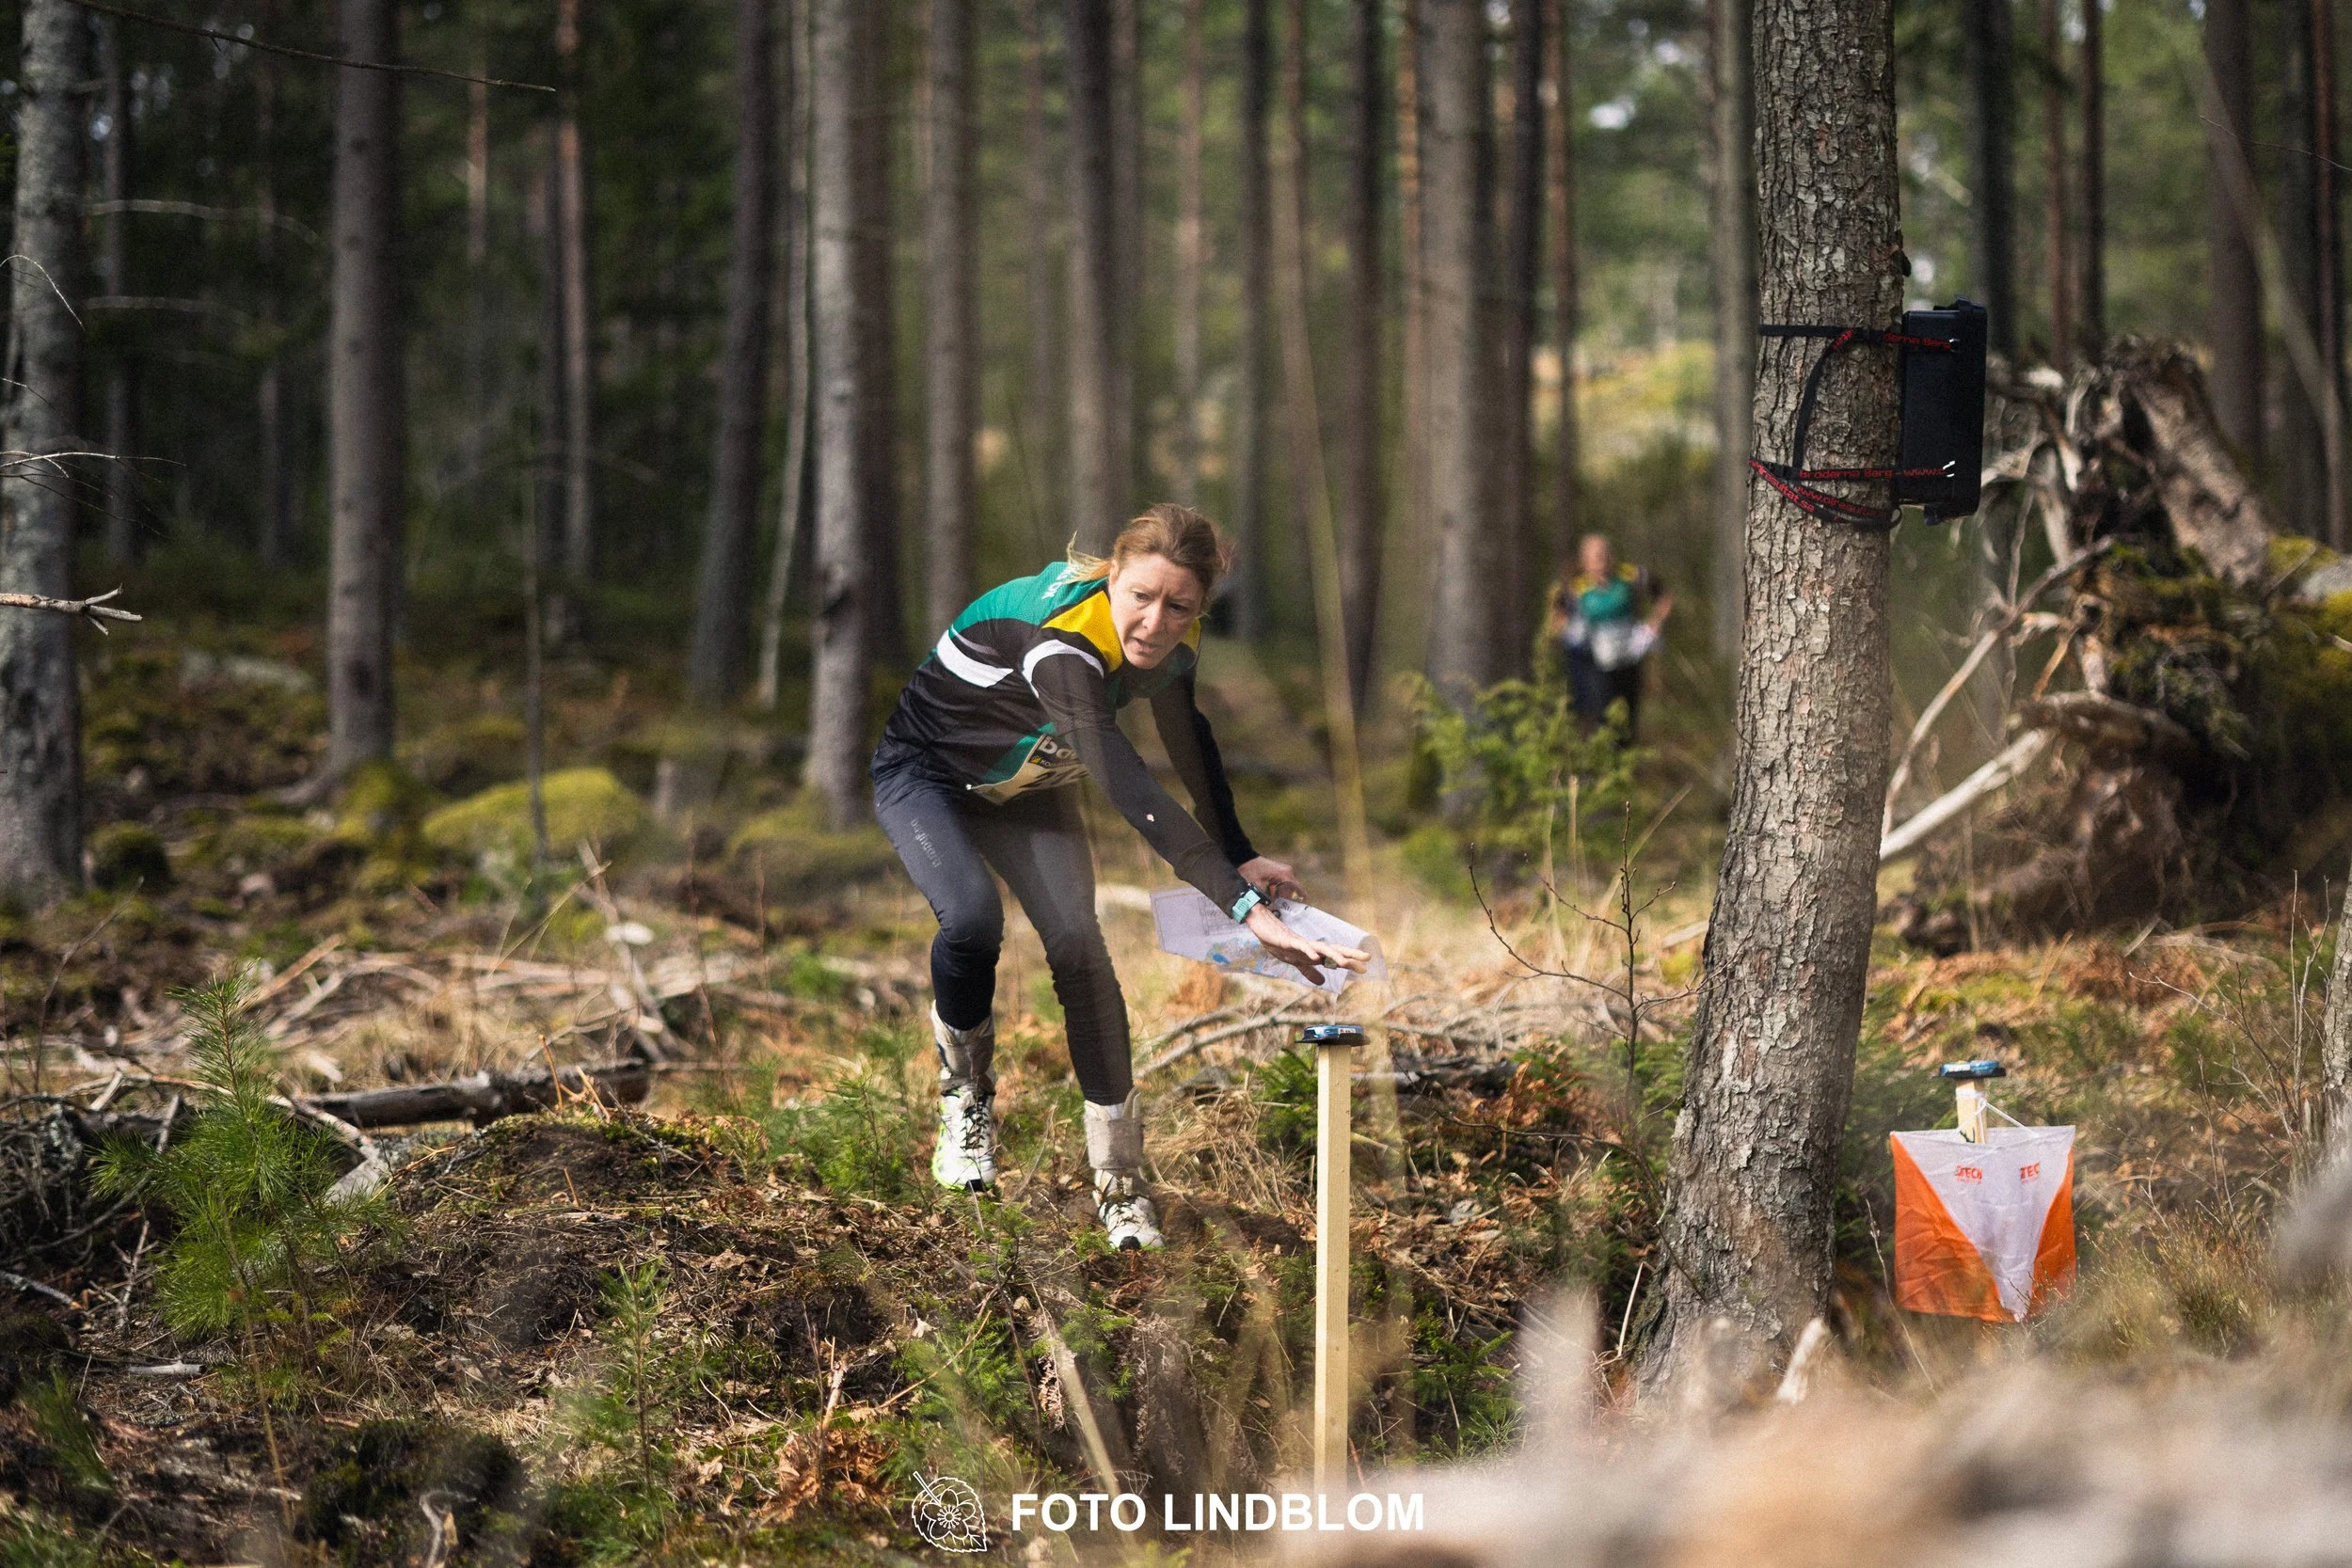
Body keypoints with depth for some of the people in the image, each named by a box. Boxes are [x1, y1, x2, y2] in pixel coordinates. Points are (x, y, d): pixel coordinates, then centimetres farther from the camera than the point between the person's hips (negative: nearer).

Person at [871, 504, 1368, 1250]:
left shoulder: (1172, 639, -19)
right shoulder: (1062, 642, -43)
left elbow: (1188, 740, 5)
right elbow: (1134, 796, -51)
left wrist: (1241, 856, 0)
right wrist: (1245, 908, -58)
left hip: (1025, 785, 6)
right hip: (926, 774, -6)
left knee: (1078, 943, -13)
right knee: (972, 917, -30)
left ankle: (1120, 1180, -7)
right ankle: (965, 1101, 0)